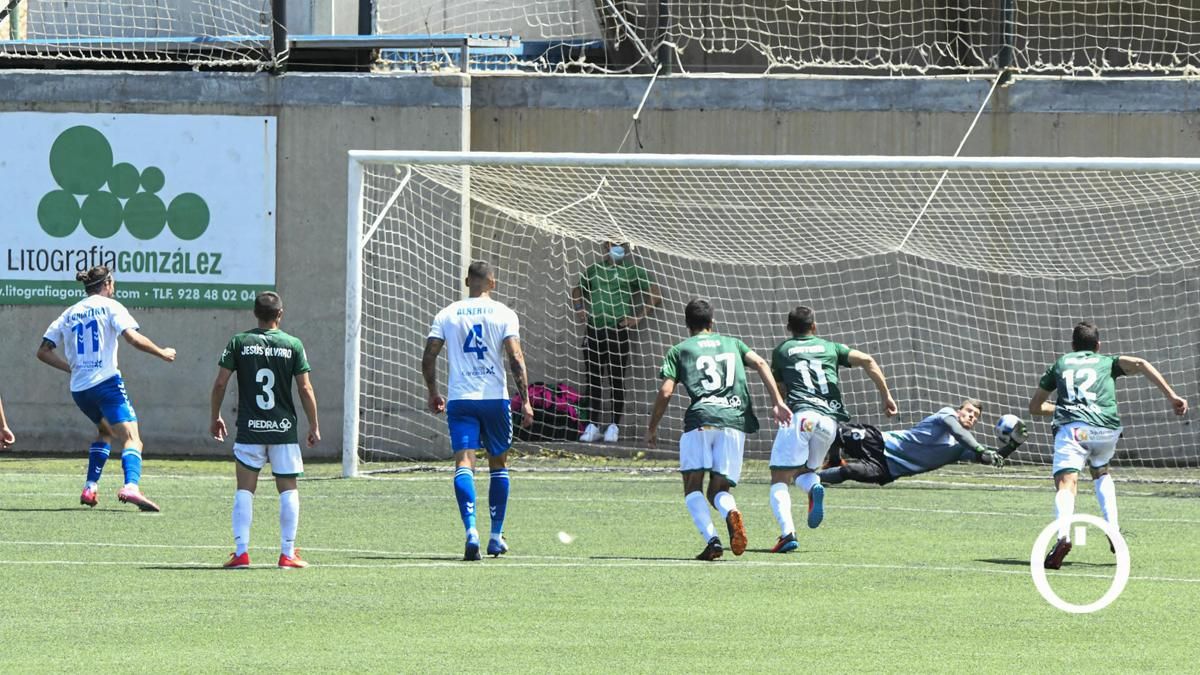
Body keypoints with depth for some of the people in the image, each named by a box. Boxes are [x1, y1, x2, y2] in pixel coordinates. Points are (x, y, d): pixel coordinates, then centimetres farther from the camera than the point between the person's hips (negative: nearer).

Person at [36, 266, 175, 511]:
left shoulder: (69, 314, 17)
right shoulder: (109, 306, 2)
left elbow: (43, 352, 15)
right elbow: (133, 337, -12)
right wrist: (162, 353, 0)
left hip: (79, 389, 6)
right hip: (106, 381, -6)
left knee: (105, 431, 30)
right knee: (131, 438, -12)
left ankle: (89, 488, 19)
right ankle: (131, 486, -38)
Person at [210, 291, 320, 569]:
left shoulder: (239, 342, 0)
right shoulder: (293, 345, -1)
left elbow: (220, 383, -1)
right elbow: (305, 389, -2)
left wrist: (215, 417, 12)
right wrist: (314, 426, 7)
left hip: (249, 430, 0)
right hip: (284, 429, 0)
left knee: (244, 490, 5)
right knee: (288, 489, 8)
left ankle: (241, 552, -4)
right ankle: (288, 553, 6)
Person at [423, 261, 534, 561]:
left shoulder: (447, 314, 7)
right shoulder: (503, 314, 0)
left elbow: (428, 358, 4)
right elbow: (516, 359, -8)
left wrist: (433, 394, 18)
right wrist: (525, 400, -5)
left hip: (459, 399, 0)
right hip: (495, 398, 0)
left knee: (464, 463, -7)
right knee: (499, 463, 16)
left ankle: (471, 530, -27)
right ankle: (496, 536, 19)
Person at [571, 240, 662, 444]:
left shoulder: (633, 272, 5)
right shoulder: (593, 270, 18)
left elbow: (655, 297, 2)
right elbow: (578, 290, 32)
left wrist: (638, 316, -8)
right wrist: (579, 308, 13)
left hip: (617, 331, -4)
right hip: (594, 331, 4)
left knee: (617, 380, -2)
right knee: (593, 379, 4)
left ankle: (615, 426, 4)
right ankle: (593, 425, 9)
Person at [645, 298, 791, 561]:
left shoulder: (679, 350, 16)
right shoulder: (732, 343, 25)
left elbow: (666, 392, 7)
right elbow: (760, 364, 9)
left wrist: (652, 429, 17)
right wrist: (778, 402, 4)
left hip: (700, 419, -3)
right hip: (735, 420, 3)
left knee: (693, 488, 3)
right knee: (719, 489, 9)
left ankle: (711, 539, -21)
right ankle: (730, 512, -28)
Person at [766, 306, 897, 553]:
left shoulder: (782, 351, 18)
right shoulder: (830, 348, 22)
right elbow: (866, 360, 10)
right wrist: (886, 395, 11)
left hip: (800, 414, -3)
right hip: (829, 418, 3)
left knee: (779, 480, -2)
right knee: (804, 471, 24)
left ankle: (787, 533, -26)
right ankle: (814, 487, -14)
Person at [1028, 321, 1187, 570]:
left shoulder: (1060, 364, 30)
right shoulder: (1107, 362, 28)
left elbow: (1035, 406, 35)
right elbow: (1139, 364, 7)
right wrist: (1171, 396, 3)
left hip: (1071, 427, -2)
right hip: (1107, 428, 2)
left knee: (1066, 483, -17)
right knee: (1100, 472, 32)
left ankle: (1063, 535, -46)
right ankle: (1113, 530, 16)